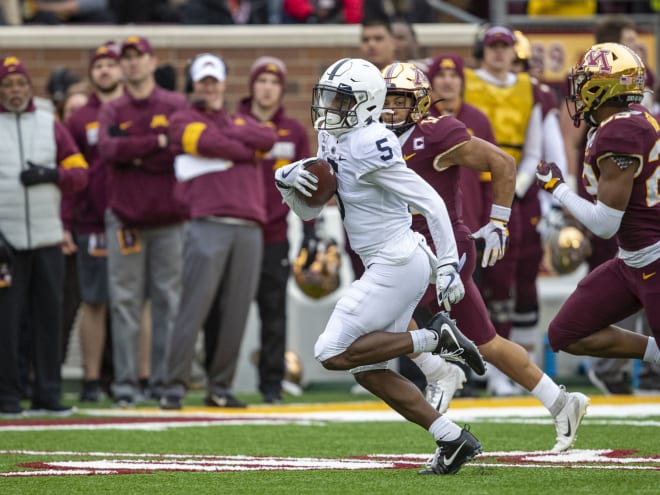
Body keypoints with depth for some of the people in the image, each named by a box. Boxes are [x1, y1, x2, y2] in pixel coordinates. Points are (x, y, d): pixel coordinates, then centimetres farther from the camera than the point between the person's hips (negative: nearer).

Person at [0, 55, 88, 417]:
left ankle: (47, 394, 8)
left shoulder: (50, 125, 12)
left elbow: (79, 173, 11)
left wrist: (51, 175, -10)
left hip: (47, 238, 3)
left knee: (48, 316, 2)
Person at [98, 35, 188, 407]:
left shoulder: (176, 106, 7)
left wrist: (132, 153, -7)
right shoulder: (112, 112, 10)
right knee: (125, 302, -2)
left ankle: (166, 380, 3)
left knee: (169, 300, -1)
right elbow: (108, 150, -10)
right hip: (126, 219, 1)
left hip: (168, 219, -1)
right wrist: (157, 143, -13)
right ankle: (126, 382, 0)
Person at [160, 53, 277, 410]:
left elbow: (268, 138, 3)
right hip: (208, 224, -5)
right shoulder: (184, 120, 11)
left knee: (236, 311, 2)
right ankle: (175, 385, -11)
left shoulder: (242, 122, 25)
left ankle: (220, 387, 8)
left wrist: (229, 133, -1)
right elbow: (212, 143, -8)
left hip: (249, 229, 5)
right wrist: (250, 149, 3)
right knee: (196, 306, -11)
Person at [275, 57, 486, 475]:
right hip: (392, 265, 10)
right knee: (368, 372, 10)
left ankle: (434, 338, -7)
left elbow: (430, 202, -18)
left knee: (334, 354, -10)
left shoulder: (370, 146, -18)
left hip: (397, 264, -10)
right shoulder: (333, 143, 11)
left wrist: (448, 265, -21)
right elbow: (309, 211, 17)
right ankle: (453, 439, 11)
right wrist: (288, 180, -4)